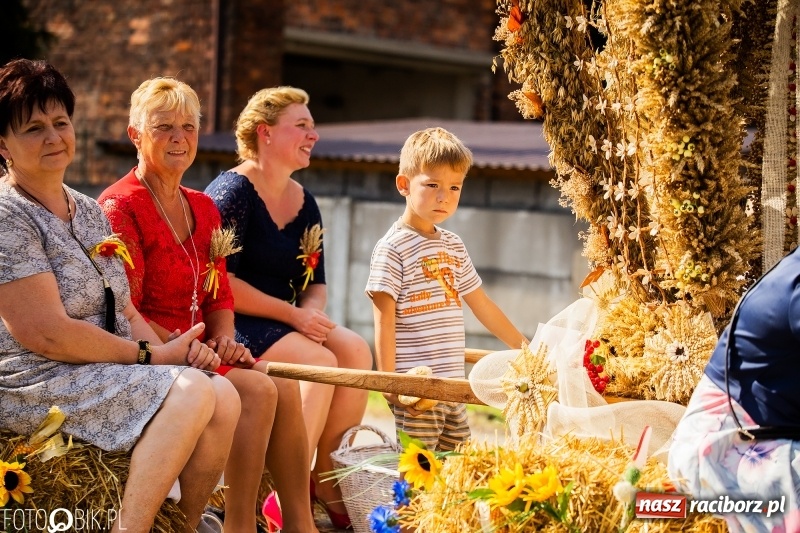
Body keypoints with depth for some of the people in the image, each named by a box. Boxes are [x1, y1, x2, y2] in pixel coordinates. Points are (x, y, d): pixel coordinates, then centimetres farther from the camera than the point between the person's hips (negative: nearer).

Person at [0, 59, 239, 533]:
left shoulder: (90, 212, 16)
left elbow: (124, 311, 15)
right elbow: (46, 334, -19)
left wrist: (173, 352, -6)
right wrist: (151, 355, -13)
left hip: (111, 372, 8)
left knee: (225, 397, -12)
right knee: (191, 392, -25)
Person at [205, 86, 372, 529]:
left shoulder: (304, 203, 15)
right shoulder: (232, 191, -9)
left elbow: (315, 282, 18)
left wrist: (312, 312, -7)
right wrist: (292, 314, -18)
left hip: (287, 324, 7)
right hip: (234, 327, -7)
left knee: (355, 350, -17)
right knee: (318, 361, -28)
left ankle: (327, 480, -10)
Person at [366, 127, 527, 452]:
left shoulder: (453, 246, 15)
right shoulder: (392, 248, -7)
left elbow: (481, 304, 24)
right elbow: (384, 320, -11)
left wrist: (524, 348, 27)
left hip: (454, 386, 7)